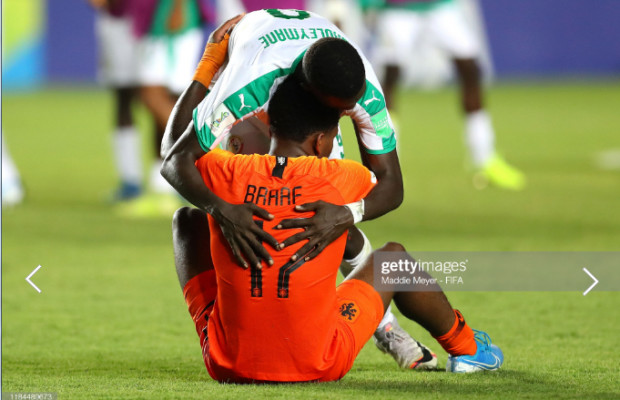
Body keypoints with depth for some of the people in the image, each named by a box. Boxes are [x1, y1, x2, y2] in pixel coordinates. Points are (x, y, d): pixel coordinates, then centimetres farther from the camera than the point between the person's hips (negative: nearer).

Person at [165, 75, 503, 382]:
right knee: (392, 255, 25)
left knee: (188, 219, 24)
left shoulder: (227, 173, -10)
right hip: (318, 366, -1)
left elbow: (172, 161, 14)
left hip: (228, 365, 1)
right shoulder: (342, 179, -12)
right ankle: (465, 348, 47)